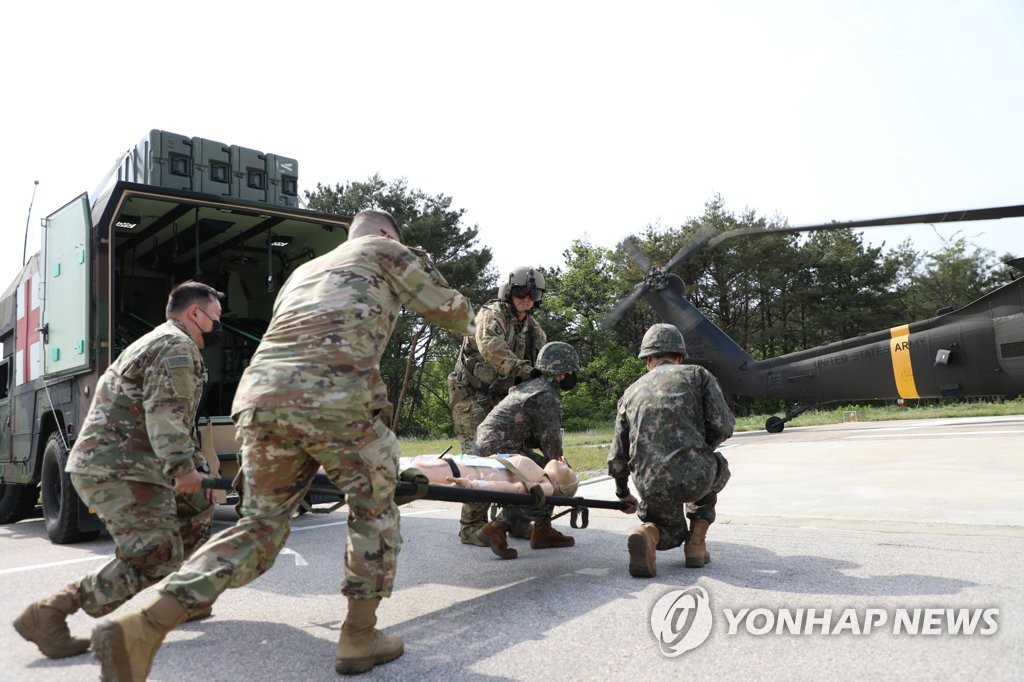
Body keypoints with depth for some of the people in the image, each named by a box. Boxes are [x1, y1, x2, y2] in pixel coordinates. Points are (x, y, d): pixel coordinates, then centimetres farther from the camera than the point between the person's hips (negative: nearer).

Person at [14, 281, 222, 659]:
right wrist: (183, 468, -31)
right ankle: (48, 614, -12)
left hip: (114, 461, 11)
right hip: (117, 468, -11)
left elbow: (178, 423, 27)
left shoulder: (158, 343, 25)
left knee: (198, 510, 20)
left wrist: (197, 469, 23)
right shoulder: (177, 347, -9)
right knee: (155, 558, -15)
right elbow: (166, 415, -24)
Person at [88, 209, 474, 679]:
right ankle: (359, 638, 19)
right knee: (373, 510, 16)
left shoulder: (302, 271, 36)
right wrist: (466, 320, 44)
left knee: (261, 524, 16)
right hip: (335, 398, -6)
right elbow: (451, 312, 22)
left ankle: (143, 628, 5)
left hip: (260, 395, 6)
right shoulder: (387, 251, 19)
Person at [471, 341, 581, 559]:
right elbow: (551, 439, -8)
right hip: (498, 451, -10)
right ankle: (496, 529, -11)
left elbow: (536, 435, 19)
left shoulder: (531, 386, 17)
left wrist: (555, 459, 6)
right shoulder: (546, 397, -14)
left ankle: (542, 532, 19)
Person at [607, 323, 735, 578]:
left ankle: (648, 533, -4)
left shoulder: (631, 392, 20)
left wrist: (623, 494, 36)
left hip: (651, 486, 3)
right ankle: (696, 543, 22)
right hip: (693, 475, -3)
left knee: (673, 534, 32)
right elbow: (723, 425, -1)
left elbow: (617, 457, 19)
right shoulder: (698, 374, 11)